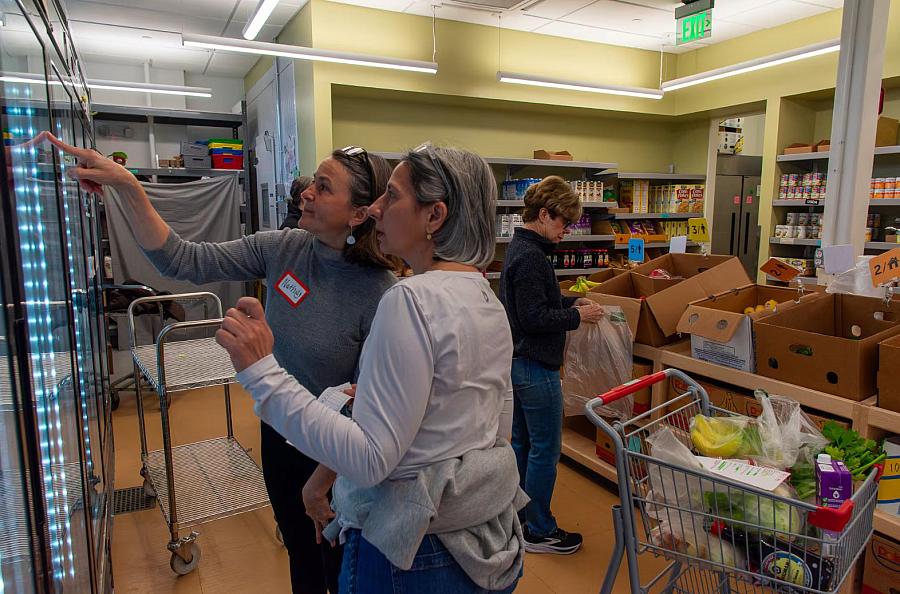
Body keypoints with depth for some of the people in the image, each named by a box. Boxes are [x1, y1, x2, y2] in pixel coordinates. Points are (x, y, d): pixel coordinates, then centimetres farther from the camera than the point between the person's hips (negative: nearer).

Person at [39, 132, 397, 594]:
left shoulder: (382, 295, -27)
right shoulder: (281, 249, -11)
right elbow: (184, 261, -12)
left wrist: (322, 480, -12)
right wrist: (126, 186, -22)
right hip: (278, 435, 5)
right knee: (300, 555, 28)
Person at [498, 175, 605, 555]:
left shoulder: (519, 248, 11)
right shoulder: (531, 256, -21)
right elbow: (534, 317, -23)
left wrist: (571, 302, 10)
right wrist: (578, 316, -11)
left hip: (517, 362, 11)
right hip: (536, 367, -11)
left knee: (521, 443, 19)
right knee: (545, 450, 3)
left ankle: (519, 519, 33)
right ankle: (540, 532, 17)